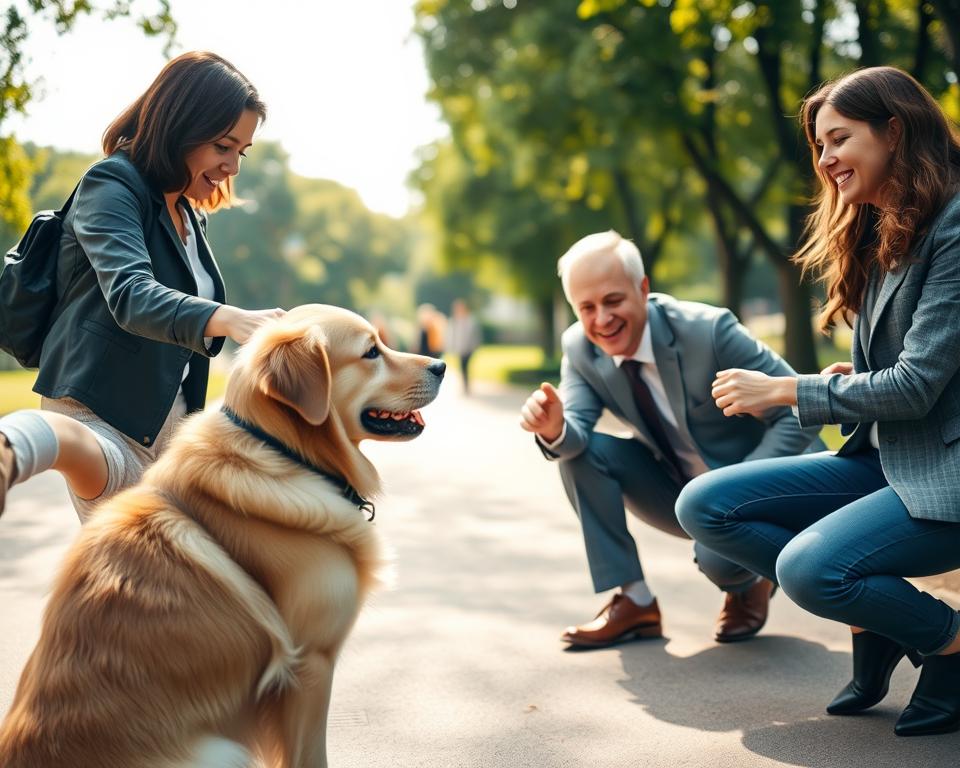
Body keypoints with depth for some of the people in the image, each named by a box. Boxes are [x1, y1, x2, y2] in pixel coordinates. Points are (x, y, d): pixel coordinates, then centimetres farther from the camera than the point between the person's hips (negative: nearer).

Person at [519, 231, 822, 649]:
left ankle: (749, 584, 5)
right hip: (675, 490, 5)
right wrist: (554, 429, -42)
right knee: (579, 451, -18)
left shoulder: (709, 330, -27)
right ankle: (634, 601, -9)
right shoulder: (579, 348, -11)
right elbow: (575, 435, -17)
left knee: (719, 556, -35)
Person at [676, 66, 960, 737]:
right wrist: (845, 385, -7)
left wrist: (784, 391, -12)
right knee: (705, 505, -5)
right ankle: (874, 623, 2)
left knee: (808, 566, -32)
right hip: (882, 460, 9)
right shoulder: (875, 236, 13)